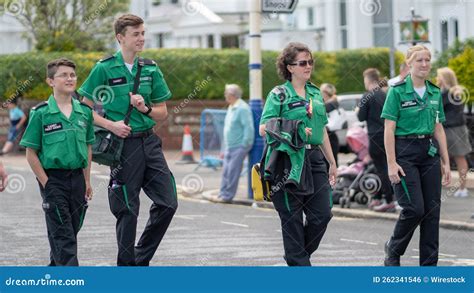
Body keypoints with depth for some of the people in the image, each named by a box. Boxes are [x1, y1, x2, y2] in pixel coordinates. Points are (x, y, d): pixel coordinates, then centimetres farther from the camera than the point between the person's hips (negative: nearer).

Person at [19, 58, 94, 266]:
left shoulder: (84, 112, 6)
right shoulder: (41, 113, -7)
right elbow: (31, 153, -6)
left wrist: (87, 181, 12)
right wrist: (46, 184, -11)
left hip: (77, 177, 5)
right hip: (52, 177, -5)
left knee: (72, 229, 12)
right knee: (62, 233, -8)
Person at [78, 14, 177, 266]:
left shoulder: (150, 69, 8)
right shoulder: (105, 69, -5)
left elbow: (162, 112, 14)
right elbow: (86, 109, -1)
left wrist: (145, 108, -6)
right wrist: (111, 125, -14)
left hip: (149, 141, 5)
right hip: (123, 144, -5)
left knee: (168, 202, 0)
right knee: (127, 209, 1)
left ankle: (141, 258, 16)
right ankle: (126, 267, 14)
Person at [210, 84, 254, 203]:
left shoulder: (242, 108, -15)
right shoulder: (231, 108, 15)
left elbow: (248, 128, -19)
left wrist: (244, 145, -18)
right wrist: (225, 149, 21)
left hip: (239, 147, -9)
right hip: (229, 147, 9)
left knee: (232, 171, -7)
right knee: (226, 171, 7)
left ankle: (227, 196, -4)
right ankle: (222, 194, 9)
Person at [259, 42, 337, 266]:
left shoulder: (315, 93, 15)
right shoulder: (279, 94, -3)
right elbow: (263, 129, -11)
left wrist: (332, 163, 22)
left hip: (314, 158, 6)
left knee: (322, 214, 0)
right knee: (292, 218, 0)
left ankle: (298, 254, 20)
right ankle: (299, 263, 9)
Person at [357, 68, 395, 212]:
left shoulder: (367, 97, -11)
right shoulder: (385, 95, 10)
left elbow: (361, 117, -9)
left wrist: (358, 111, 10)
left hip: (376, 136, -7)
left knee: (382, 169, -5)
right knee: (382, 168, 15)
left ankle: (389, 201, -8)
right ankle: (377, 198, 22)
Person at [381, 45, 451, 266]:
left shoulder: (435, 93, 10)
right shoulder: (398, 91, -7)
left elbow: (438, 129, 13)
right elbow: (389, 129, -9)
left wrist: (446, 162, 9)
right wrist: (391, 163, -15)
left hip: (429, 152, 6)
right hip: (405, 152, -6)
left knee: (432, 209, 2)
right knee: (414, 208, -11)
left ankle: (429, 264, 9)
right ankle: (393, 250, 14)